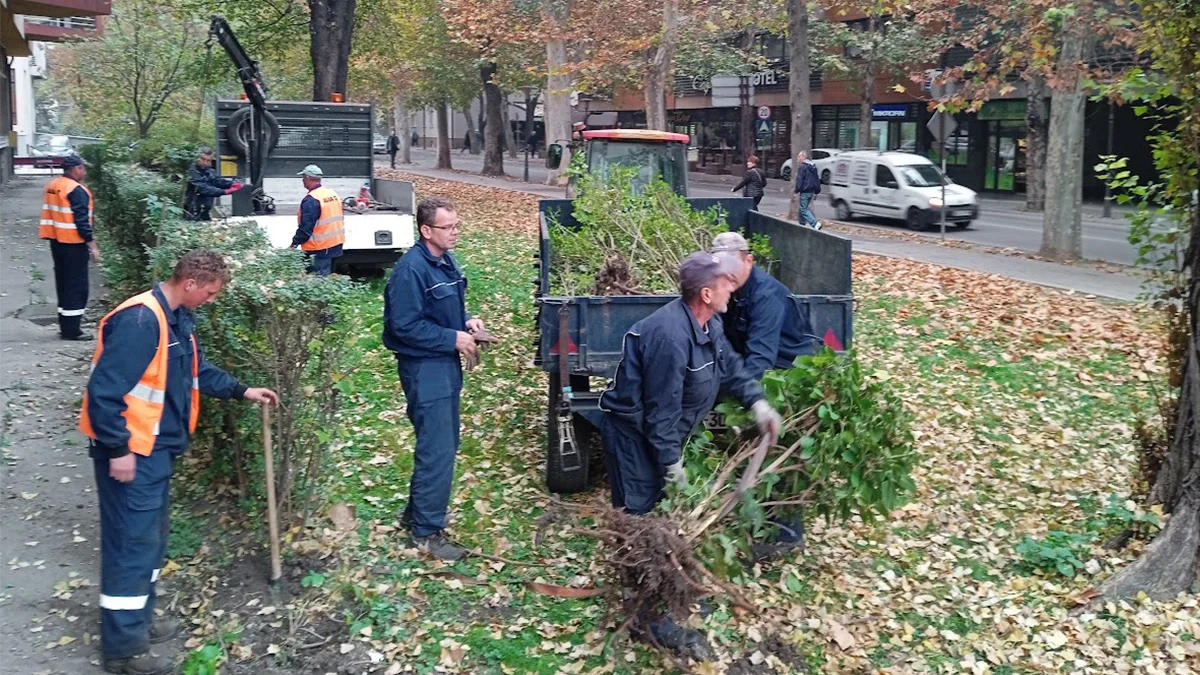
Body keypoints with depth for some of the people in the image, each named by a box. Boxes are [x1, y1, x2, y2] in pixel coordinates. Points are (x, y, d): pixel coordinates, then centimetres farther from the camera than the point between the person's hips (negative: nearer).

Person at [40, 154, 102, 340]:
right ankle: (71, 329, -4)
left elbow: (50, 215, 16)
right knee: (77, 286, -4)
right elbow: (81, 221, -20)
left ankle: (65, 325, 20)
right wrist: (92, 245, -16)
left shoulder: (51, 186, 11)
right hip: (73, 244, -9)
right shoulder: (76, 190, -16)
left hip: (57, 241, 9)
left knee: (63, 283, 15)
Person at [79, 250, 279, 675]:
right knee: (132, 541, -4)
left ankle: (137, 620, 34)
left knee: (152, 536, 19)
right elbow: (104, 389, -26)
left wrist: (243, 392, 18)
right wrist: (118, 449, -23)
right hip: (129, 450, -10)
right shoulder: (140, 320, -24)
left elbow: (197, 371, 24)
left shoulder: (178, 319, 9)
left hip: (155, 447, 10)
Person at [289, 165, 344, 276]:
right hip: (336, 246, 9)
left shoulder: (311, 200, -18)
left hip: (320, 249, -9)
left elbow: (306, 227, -21)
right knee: (328, 278, 18)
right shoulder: (333, 194, 8)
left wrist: (295, 243, -11)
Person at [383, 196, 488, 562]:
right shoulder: (411, 268, -20)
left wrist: (467, 323, 2)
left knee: (444, 444, 19)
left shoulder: (447, 261, 8)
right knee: (437, 451, -6)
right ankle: (426, 532, 5)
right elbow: (406, 326, -22)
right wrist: (453, 338, -19)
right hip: (424, 367, -10)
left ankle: (417, 512, 34)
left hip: (447, 364, 10)